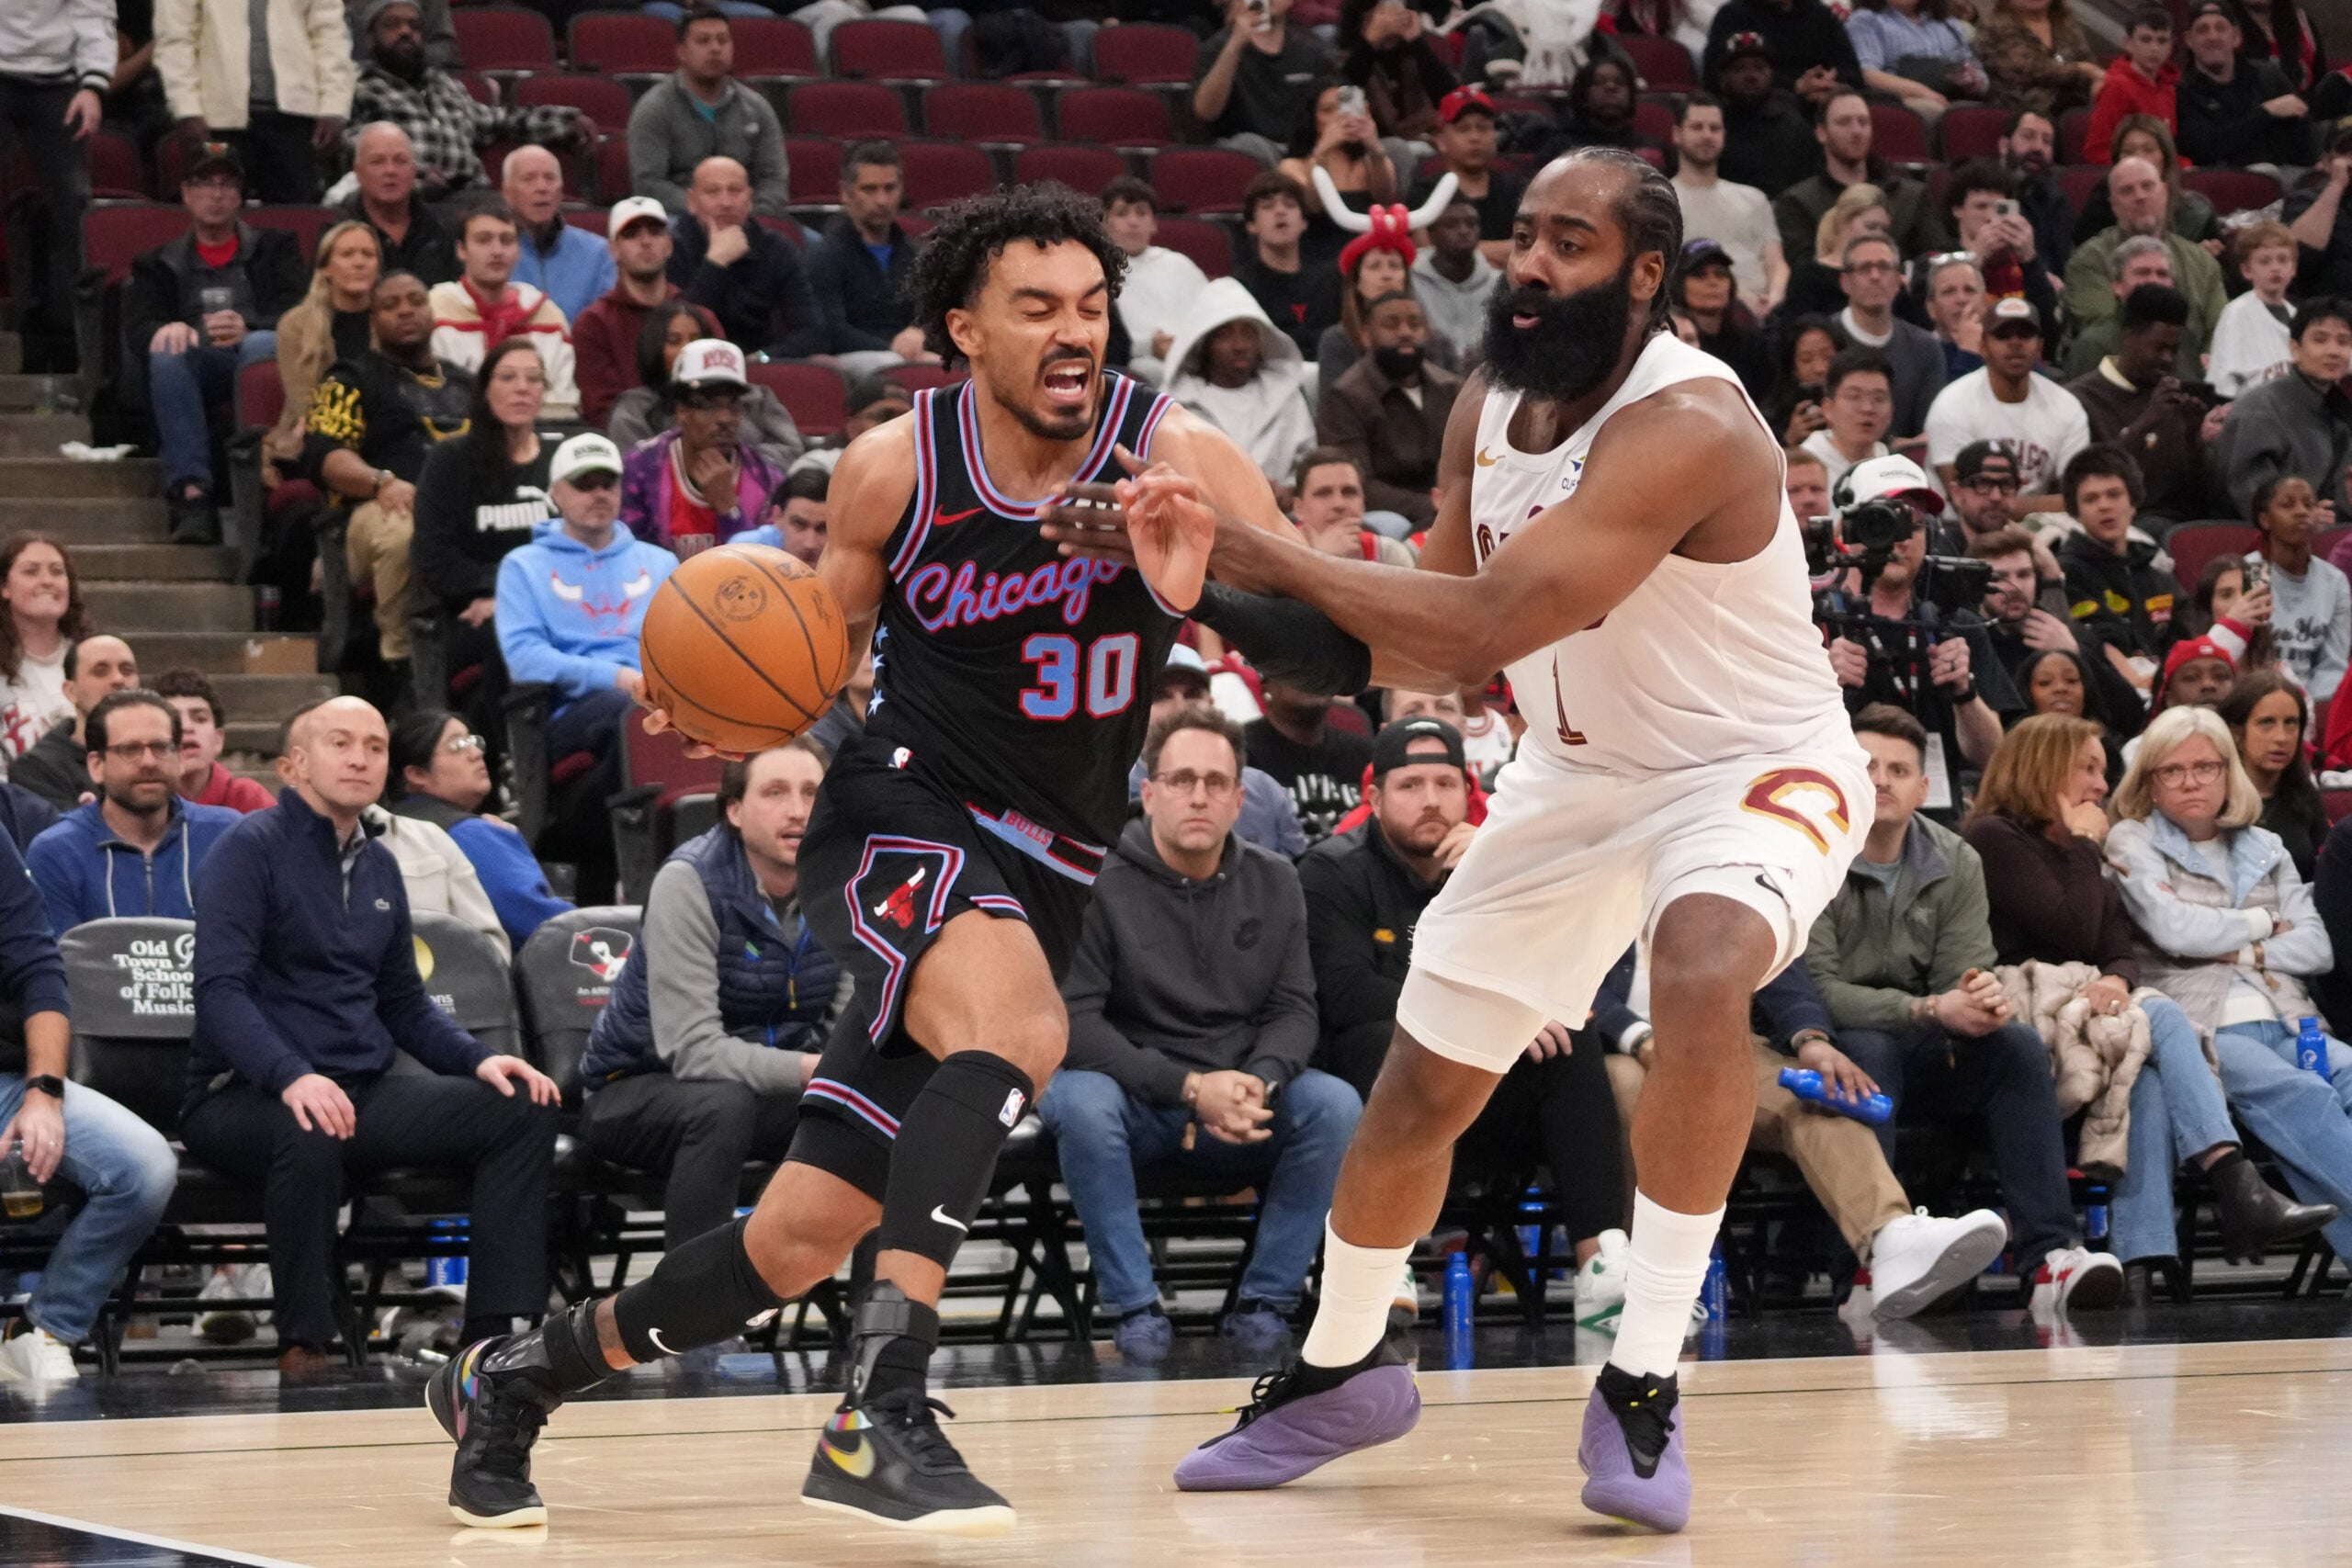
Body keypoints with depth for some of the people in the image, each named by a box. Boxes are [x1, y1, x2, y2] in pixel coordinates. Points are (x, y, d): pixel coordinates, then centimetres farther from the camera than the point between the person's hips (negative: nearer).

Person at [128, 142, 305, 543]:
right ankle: (191, 494, -46)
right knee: (168, 352, -34)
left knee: (261, 345, -36)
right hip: (198, 373, 1)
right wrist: (167, 329, -19)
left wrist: (248, 328, -18)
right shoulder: (158, 265, 27)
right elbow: (137, 331, 8)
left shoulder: (275, 248, 25)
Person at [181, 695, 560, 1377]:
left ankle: (498, 1333, -14)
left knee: (522, 1110, -10)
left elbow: (403, 1001, 22)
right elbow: (220, 988, -17)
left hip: (365, 1090, 7)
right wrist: (294, 1077, -33)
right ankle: (303, 1346, -26)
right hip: (245, 1094, -7)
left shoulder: (378, 866, 17)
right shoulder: (251, 847, -6)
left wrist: (479, 1059, 3)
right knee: (311, 1135, -41)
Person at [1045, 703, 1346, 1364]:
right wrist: (1190, 1087, -25)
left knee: (1336, 1106, -23)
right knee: (1082, 1102, -36)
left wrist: (1258, 1081, -20)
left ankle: (1265, 1302, -11)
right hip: (1131, 1097, -3)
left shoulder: (1273, 883, 5)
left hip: (1240, 1107, 3)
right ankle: (1133, 1308, -21)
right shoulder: (1099, 885, -10)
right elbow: (1073, 1020, -16)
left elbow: (1294, 1009, 4)